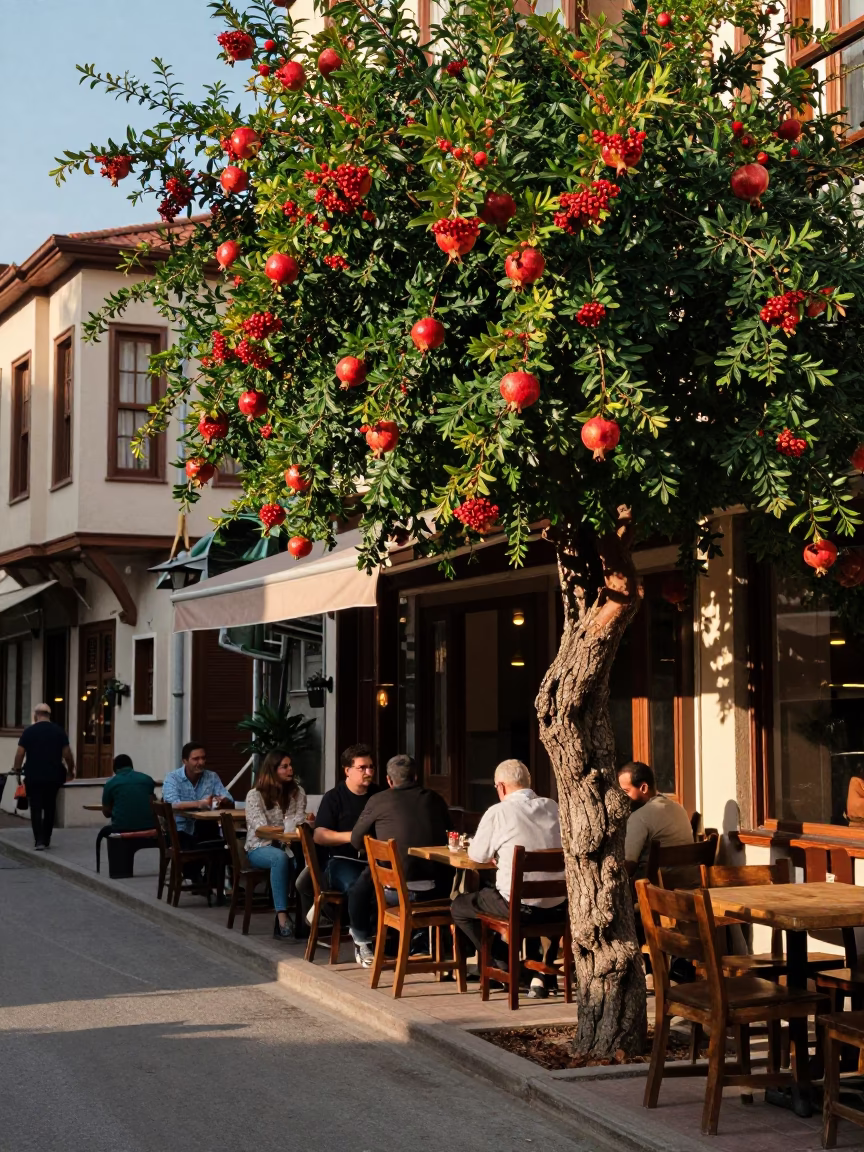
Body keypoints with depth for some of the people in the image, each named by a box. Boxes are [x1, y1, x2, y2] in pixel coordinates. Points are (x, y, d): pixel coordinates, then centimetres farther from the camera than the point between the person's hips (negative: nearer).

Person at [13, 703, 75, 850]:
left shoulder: (28, 731, -2)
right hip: (53, 776, 2)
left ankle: (39, 840, -10)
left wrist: (17, 769, 11)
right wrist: (71, 770, 15)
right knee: (50, 807, 14)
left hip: (33, 776, -2)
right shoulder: (59, 731, 2)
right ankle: (46, 839, 18)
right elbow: (67, 754, 1)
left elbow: (20, 753, -4)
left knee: (36, 808, 1)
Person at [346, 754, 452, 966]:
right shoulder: (435, 799, 10)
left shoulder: (378, 801, 1)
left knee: (360, 886, 25)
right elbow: (448, 835, 25)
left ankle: (363, 945, 35)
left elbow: (356, 842, 11)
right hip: (438, 891, 4)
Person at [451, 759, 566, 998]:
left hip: (516, 906, -5)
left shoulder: (498, 812, -10)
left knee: (460, 907, 19)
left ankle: (507, 968, 17)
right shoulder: (553, 807, 4)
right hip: (557, 907, 5)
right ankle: (542, 974, 29)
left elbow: (477, 855, 0)